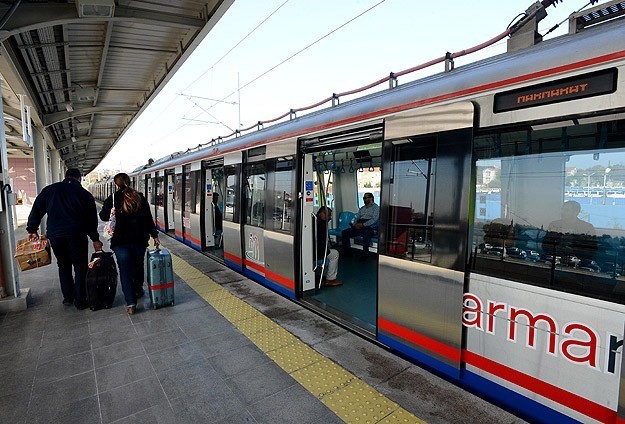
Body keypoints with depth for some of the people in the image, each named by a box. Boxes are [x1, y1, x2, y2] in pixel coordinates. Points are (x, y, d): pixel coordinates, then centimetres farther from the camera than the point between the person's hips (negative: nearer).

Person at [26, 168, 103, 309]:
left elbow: (36, 210, 11)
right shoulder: (85, 194, 1)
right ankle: (80, 300, 6)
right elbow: (92, 219, 3)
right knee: (80, 266, 6)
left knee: (63, 265, 18)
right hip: (76, 235, -3)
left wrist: (32, 230, 21)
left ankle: (68, 297, 24)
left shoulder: (49, 189, 9)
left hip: (55, 235, 3)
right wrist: (95, 239, 10)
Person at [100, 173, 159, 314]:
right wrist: (154, 235, 5)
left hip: (120, 241, -2)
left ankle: (131, 304, -1)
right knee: (138, 265, 20)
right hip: (140, 239, 3)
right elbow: (148, 218, 2)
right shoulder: (139, 197, 2)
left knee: (125, 270, 3)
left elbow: (104, 216, 5)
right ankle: (138, 290, 38)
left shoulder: (112, 199, -4)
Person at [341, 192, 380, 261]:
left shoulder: (376, 207, 5)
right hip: (358, 228, 7)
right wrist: (355, 224, -3)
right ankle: (347, 251, -2)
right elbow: (357, 218, 22)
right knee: (344, 232, -13)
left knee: (366, 233, -41)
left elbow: (374, 219, -10)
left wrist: (363, 225, -20)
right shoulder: (362, 209, 27)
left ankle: (365, 254, -28)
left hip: (369, 228, -6)